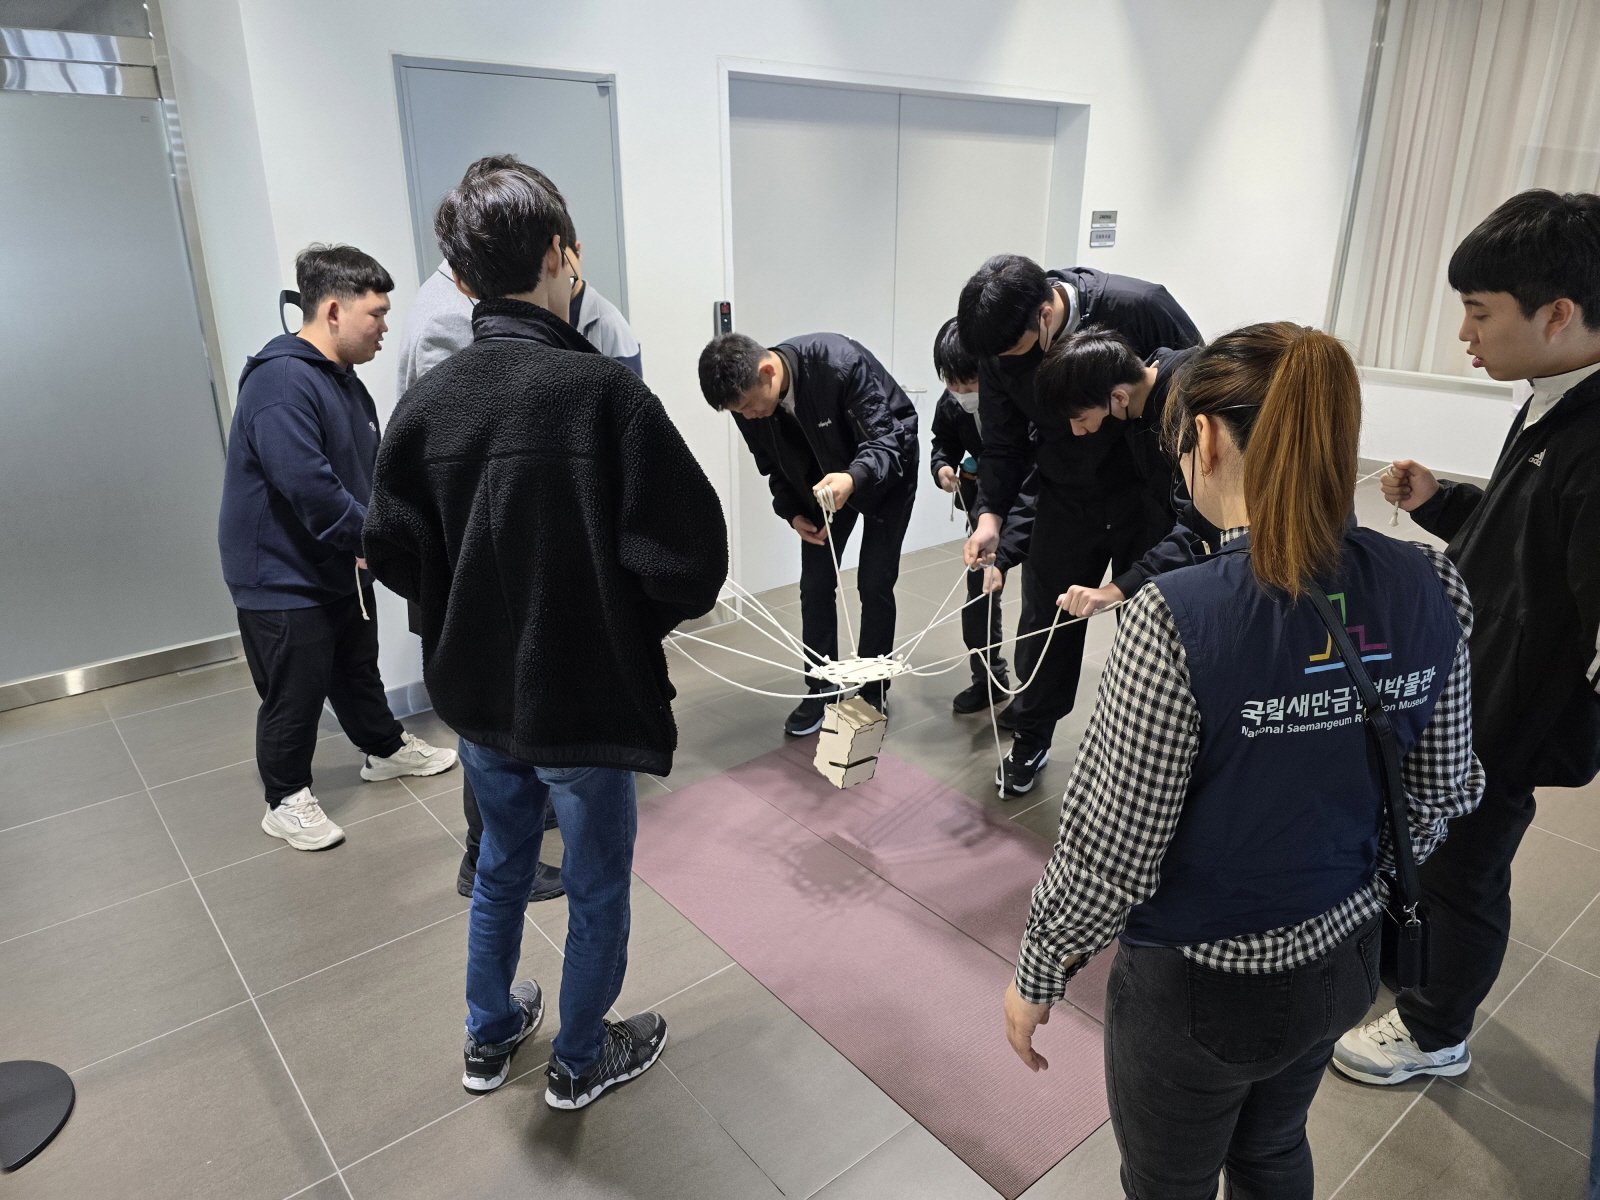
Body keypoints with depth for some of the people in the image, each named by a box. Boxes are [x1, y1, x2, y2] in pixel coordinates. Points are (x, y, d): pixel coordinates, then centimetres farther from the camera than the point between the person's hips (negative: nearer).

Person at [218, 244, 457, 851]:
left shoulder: (343, 379, 9)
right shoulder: (282, 382, -25)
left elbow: (373, 468, 13)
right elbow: (308, 485, -32)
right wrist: (372, 539, -23)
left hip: (341, 568, 9)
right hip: (283, 578, -9)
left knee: (358, 668, 25)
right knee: (295, 695, 5)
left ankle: (385, 749, 43)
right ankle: (287, 801, 23)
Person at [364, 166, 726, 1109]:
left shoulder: (427, 400, -6)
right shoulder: (604, 389, -22)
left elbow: (394, 553, 0)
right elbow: (689, 559, -24)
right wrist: (640, 621, -4)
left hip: (477, 694, 6)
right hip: (585, 702, -5)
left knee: (503, 862, 27)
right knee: (597, 887, 17)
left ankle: (491, 1036, 47)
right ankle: (582, 1060, 38)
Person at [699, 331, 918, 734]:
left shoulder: (841, 363, -37)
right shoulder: (748, 404, -19)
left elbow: (886, 438, -34)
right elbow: (773, 466, 0)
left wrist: (855, 479, -52)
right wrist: (792, 512, -14)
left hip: (886, 473, -5)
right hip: (822, 484, 5)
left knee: (874, 585, -4)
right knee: (815, 586, 2)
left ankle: (873, 692, 14)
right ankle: (821, 690, 18)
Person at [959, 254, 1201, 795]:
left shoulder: (1141, 308, -25)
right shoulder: (1000, 347, -14)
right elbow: (1005, 442, -3)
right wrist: (991, 512, -18)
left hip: (1151, 500, -2)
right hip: (1066, 502, 3)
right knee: (1045, 623, 9)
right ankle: (1030, 740, 29)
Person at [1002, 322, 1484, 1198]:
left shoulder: (1179, 618, -32)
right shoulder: (1428, 591, -13)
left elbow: (1109, 854, -24)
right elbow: (1440, 793, 1)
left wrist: (1036, 975, -6)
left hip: (1199, 987, -5)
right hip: (1342, 960, 6)